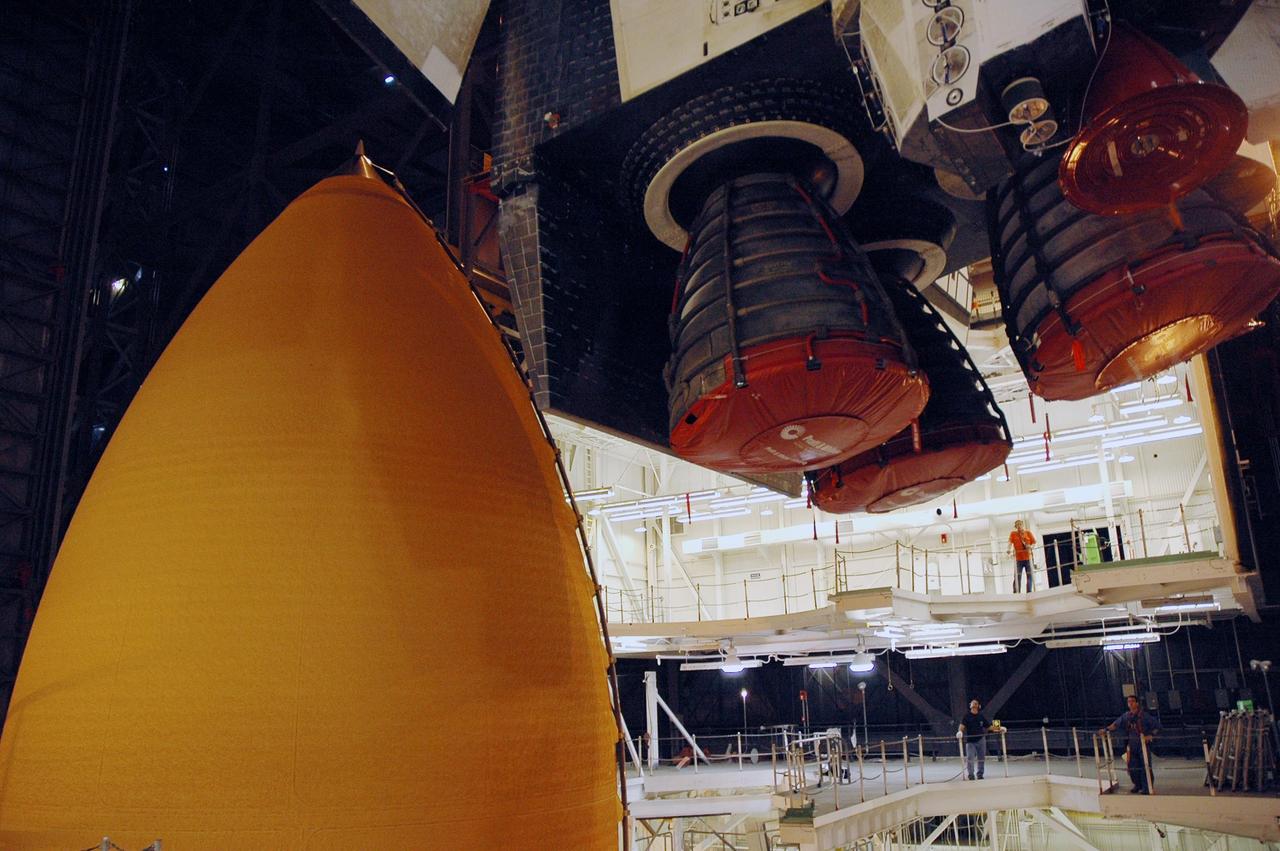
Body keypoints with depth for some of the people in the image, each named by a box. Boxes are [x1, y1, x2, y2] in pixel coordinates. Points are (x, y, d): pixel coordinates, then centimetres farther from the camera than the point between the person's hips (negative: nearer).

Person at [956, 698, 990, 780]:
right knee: (970, 759, -8)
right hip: (970, 741, -3)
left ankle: (980, 774, 21)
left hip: (981, 740, 3)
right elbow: (962, 726, -15)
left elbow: (988, 727, 13)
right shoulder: (966, 716, -2)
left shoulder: (982, 717, 8)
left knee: (981, 758, 7)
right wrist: (960, 731, -36)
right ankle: (970, 775, 3)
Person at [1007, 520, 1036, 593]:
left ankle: (1029, 592, 9)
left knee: (1029, 576, 2)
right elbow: (1010, 542, -7)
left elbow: (1034, 542, 4)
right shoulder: (1013, 534, 6)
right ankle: (1016, 593, -6)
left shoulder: (1028, 532, 8)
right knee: (1017, 577, -6)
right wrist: (1009, 549, -27)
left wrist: (1031, 546, -18)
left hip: (1028, 558, 1)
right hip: (1018, 559, -1)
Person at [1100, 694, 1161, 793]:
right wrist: (1106, 729, 4)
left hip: (1143, 744, -5)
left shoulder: (1144, 715, -10)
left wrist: (1151, 735, -20)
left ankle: (1146, 788, 7)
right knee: (1132, 767, 8)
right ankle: (1137, 785, 26)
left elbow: (1157, 726, -8)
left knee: (1144, 766, -4)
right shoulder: (1126, 716, 5)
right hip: (1132, 746, 5)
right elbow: (1116, 724, 14)